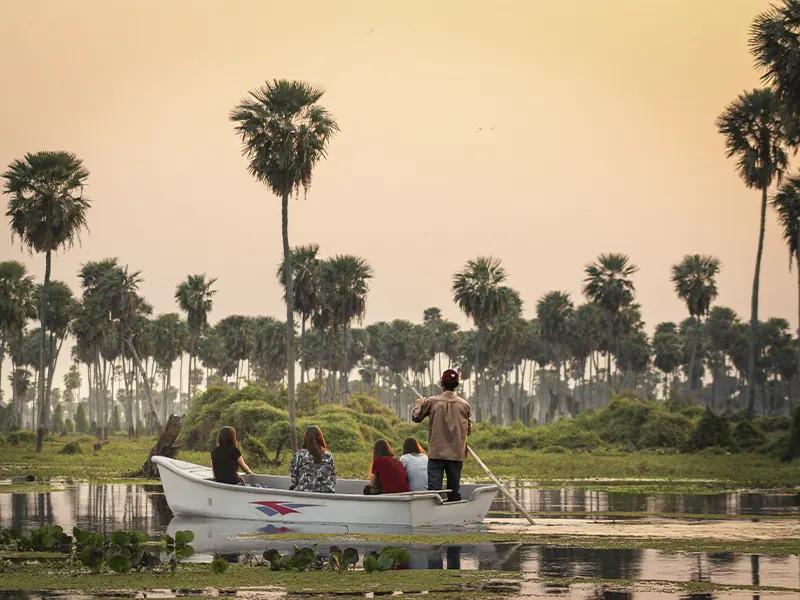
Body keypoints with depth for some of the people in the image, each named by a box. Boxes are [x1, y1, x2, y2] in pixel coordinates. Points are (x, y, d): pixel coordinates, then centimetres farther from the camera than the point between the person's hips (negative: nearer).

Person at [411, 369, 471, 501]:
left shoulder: (431, 402, -6)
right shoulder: (464, 405, -1)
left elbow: (415, 417, 8)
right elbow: (468, 429, 10)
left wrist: (419, 404, 27)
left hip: (436, 453, -2)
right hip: (457, 454, 2)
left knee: (434, 489, -4)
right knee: (455, 491, 10)